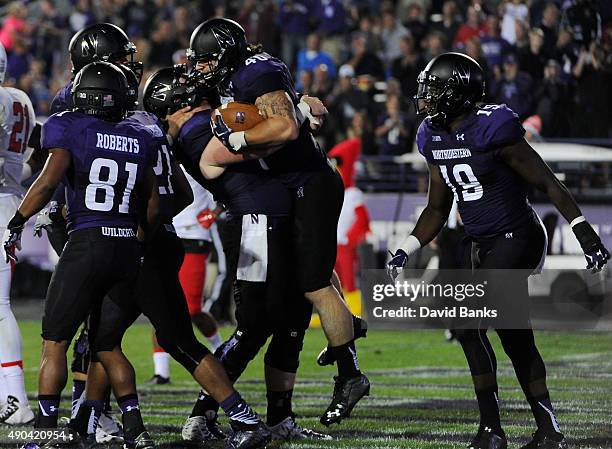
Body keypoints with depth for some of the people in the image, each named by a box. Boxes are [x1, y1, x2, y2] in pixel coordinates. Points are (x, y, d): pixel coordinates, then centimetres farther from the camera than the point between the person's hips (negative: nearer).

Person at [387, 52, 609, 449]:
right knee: (516, 338, 11)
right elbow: (437, 210, 16)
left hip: (518, 237, -9)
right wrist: (405, 252, 7)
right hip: (486, 248, 9)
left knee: (469, 322, -16)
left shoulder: (493, 130, -19)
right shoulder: (436, 140, 6)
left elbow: (548, 183, -15)